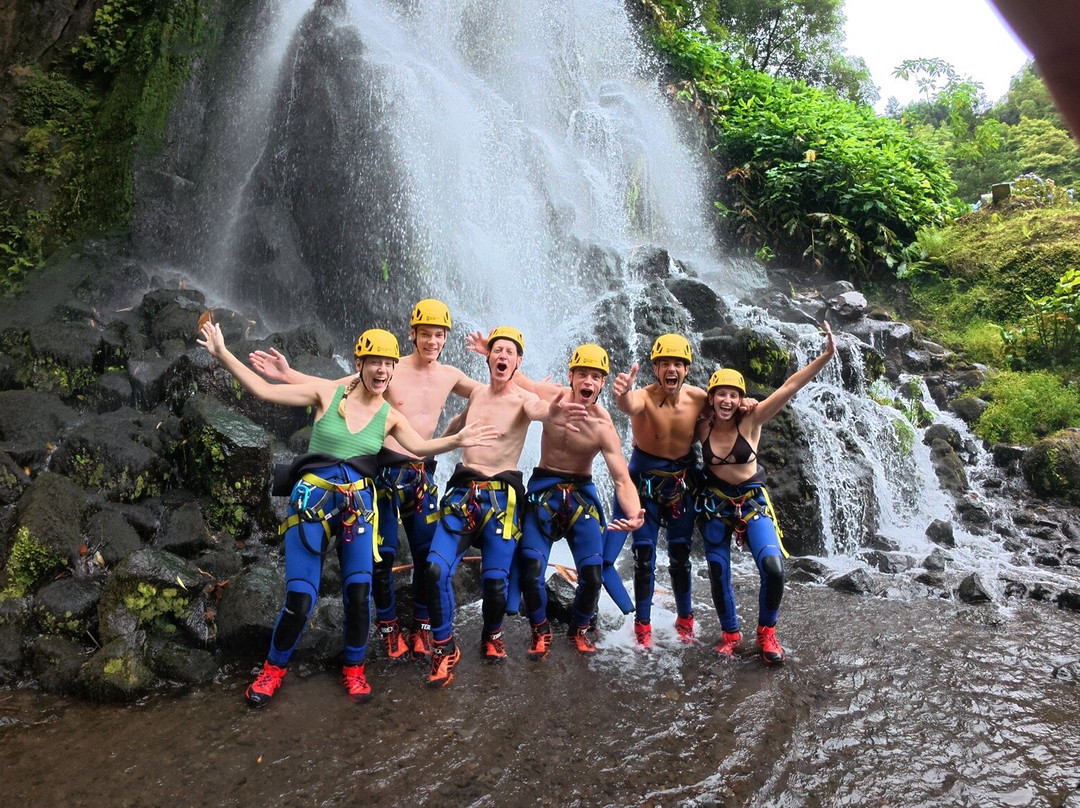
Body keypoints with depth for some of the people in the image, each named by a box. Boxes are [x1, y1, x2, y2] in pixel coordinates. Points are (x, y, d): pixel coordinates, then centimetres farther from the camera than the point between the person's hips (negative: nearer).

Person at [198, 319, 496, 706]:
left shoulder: (390, 417, 4)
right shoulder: (328, 393, -3)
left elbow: (421, 447, -1)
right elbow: (263, 390, -3)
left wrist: (457, 440, -18)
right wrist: (222, 355, -6)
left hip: (358, 506, 2)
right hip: (312, 500, -2)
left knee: (359, 592, -3)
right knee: (300, 598, -4)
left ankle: (354, 669, 22)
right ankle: (274, 667, 22)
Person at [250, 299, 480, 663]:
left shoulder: (450, 376, 5)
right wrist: (287, 374, -17)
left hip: (423, 475, 4)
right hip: (387, 471, -3)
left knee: (428, 554, 6)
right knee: (383, 553, 2)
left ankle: (422, 626, 23)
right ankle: (388, 626, 21)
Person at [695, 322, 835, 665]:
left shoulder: (751, 419, -16)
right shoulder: (702, 425, -11)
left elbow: (790, 386, -23)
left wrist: (827, 355, -30)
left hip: (752, 499, -1)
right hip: (714, 503, 1)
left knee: (773, 568, -17)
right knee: (718, 575, 7)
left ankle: (766, 633, 8)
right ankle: (730, 633, 32)